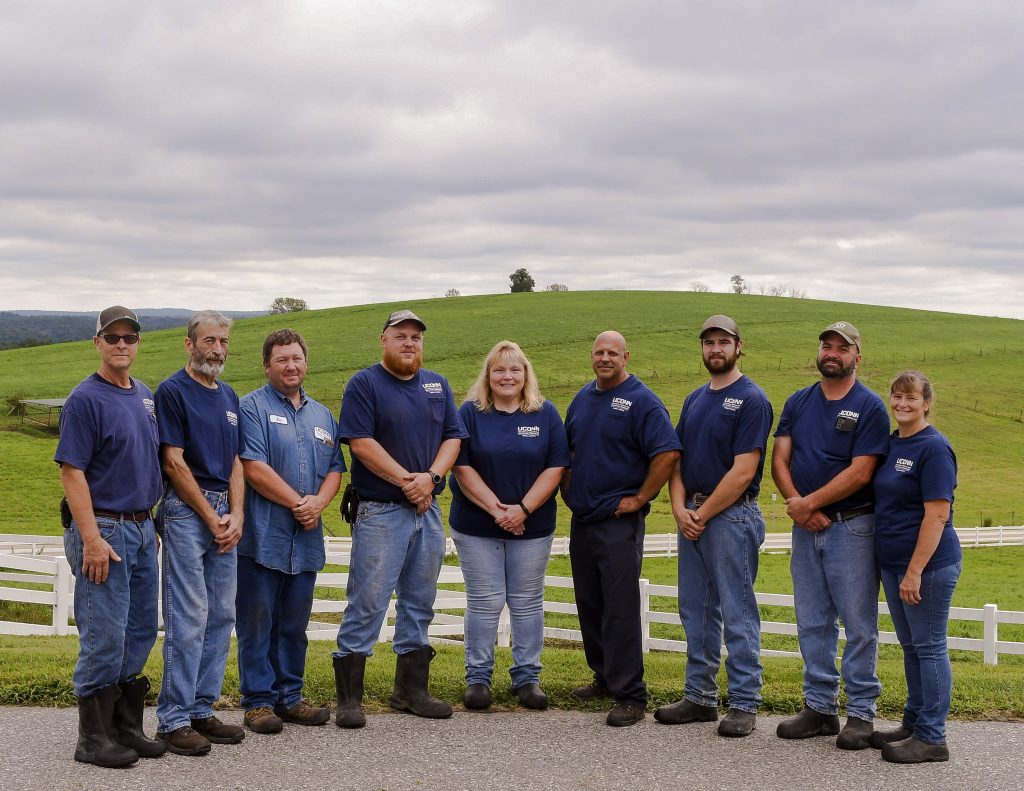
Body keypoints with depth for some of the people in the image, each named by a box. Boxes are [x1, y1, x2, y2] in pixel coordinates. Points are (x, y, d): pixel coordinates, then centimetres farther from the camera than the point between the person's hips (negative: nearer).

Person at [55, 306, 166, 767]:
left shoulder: (144, 396, 12)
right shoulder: (85, 399, -11)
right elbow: (71, 472, -16)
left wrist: (151, 522, 17)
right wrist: (91, 539, -22)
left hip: (142, 529, 8)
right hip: (104, 529, -8)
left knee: (139, 635, 12)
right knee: (103, 638, -4)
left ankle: (126, 728, 22)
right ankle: (94, 738, 5)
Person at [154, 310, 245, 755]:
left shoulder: (229, 397, 16)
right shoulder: (172, 391, -5)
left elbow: (235, 462, 14)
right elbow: (174, 463, -10)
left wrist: (236, 515, -1)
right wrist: (211, 518, -10)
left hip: (224, 514, 7)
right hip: (186, 509, -7)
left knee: (221, 617, 7)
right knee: (188, 618, -9)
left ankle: (201, 710, 15)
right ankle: (173, 719, -3)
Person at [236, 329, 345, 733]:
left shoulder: (322, 415, 18)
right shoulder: (253, 407, -3)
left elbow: (335, 469, 14)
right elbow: (254, 468, -13)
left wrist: (318, 502, -7)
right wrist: (298, 503, -12)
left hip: (306, 540, 6)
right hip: (263, 537, -6)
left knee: (294, 623, 12)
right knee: (256, 621, -1)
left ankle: (289, 696, 20)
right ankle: (258, 700, 6)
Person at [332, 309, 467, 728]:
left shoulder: (437, 385, 13)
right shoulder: (364, 384, -4)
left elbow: (452, 437, 9)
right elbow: (361, 442, -12)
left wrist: (430, 477, -9)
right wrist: (406, 480, -15)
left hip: (428, 510, 6)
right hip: (380, 512, -6)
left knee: (420, 603, 12)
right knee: (367, 603, -7)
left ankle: (412, 689, 22)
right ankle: (348, 698, -1)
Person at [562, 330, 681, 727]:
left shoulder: (641, 401, -10)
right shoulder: (583, 397, 13)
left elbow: (668, 452, -19)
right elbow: (567, 448, 26)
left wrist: (640, 498, -15)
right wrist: (567, 487, 14)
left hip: (619, 521, -7)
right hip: (582, 517, 8)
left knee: (620, 609, -8)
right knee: (589, 604, 14)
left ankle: (630, 695, -4)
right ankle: (605, 678, 27)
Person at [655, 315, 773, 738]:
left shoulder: (752, 400, -9)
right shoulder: (695, 399, 15)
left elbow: (743, 471, -15)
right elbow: (676, 459, 13)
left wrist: (703, 514, -12)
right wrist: (680, 508, -4)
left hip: (731, 517, -8)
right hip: (692, 517, 8)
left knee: (738, 615, -2)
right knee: (696, 612, 12)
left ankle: (744, 703, 4)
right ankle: (700, 697, 21)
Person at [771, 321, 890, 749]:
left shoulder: (870, 407, -6)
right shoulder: (798, 402, 10)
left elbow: (860, 473, -13)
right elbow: (780, 459, 4)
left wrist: (808, 504, -13)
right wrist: (796, 503, -13)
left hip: (852, 526, -5)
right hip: (805, 527, 5)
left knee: (859, 625, 0)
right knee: (812, 624, 10)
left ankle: (861, 713, 9)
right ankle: (820, 707, 20)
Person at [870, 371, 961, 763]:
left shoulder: (933, 448, -14)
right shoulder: (891, 443, 11)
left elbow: (937, 515, -19)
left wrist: (915, 572, -21)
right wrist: (899, 569, 13)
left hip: (928, 564, -8)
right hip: (893, 562, 8)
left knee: (929, 647, -1)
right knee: (911, 647, 16)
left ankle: (931, 738, 6)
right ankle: (913, 723, 26)